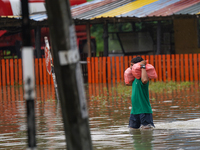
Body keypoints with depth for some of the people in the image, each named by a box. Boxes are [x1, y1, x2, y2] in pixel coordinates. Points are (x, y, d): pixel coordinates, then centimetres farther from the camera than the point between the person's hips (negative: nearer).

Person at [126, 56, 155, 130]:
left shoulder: (141, 78, -14)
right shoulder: (135, 78, 13)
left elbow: (144, 80, -39)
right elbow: (128, 83, 31)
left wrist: (143, 66, -26)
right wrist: (130, 70, 26)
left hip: (144, 110, -9)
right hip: (134, 111, 9)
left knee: (146, 129, -9)